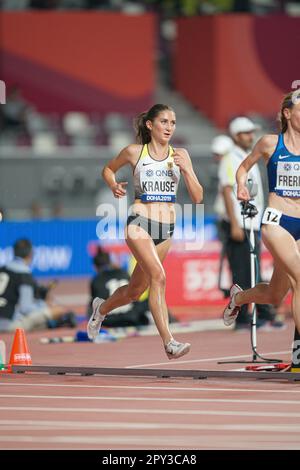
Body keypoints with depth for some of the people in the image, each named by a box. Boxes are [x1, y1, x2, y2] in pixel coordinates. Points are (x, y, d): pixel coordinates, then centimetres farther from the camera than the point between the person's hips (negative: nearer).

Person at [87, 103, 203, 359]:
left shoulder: (180, 155, 6)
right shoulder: (134, 152, 1)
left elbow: (197, 197, 3)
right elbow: (108, 169, 19)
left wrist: (186, 170, -12)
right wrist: (114, 185, -2)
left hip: (166, 230, 4)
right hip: (139, 223, -4)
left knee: (135, 290, 14)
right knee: (158, 276, -26)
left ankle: (102, 308, 46)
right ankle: (169, 342, -31)